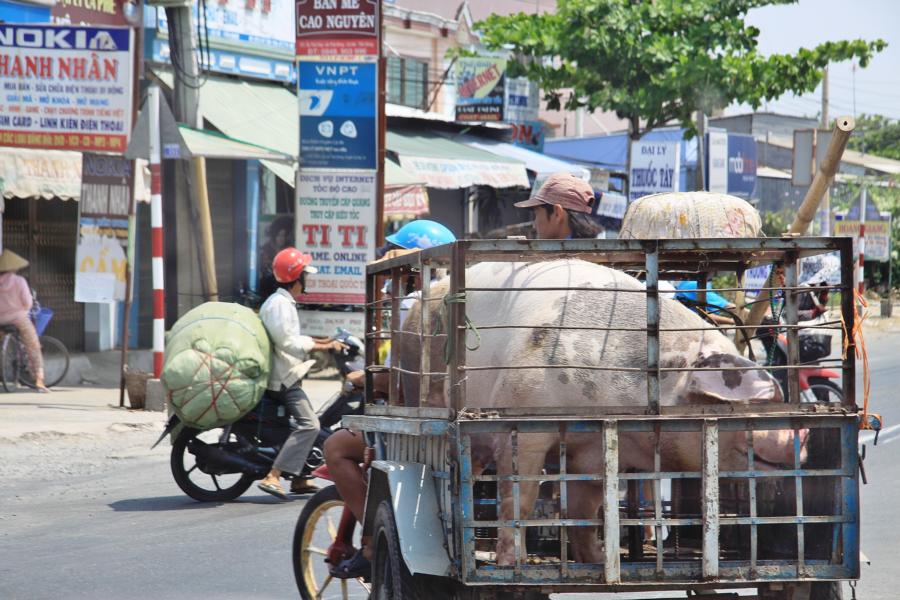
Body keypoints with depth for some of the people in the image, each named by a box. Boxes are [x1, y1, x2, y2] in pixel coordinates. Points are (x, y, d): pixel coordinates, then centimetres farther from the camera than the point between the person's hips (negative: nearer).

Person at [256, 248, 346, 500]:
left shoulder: (284, 302, 17)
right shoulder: (280, 303, -16)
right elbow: (288, 342, -22)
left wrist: (325, 341, 17)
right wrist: (324, 346, -17)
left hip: (284, 377, 11)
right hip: (283, 378, -11)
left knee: (307, 422, 21)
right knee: (309, 424, -20)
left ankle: (298, 479, 25)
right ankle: (273, 477, -26)